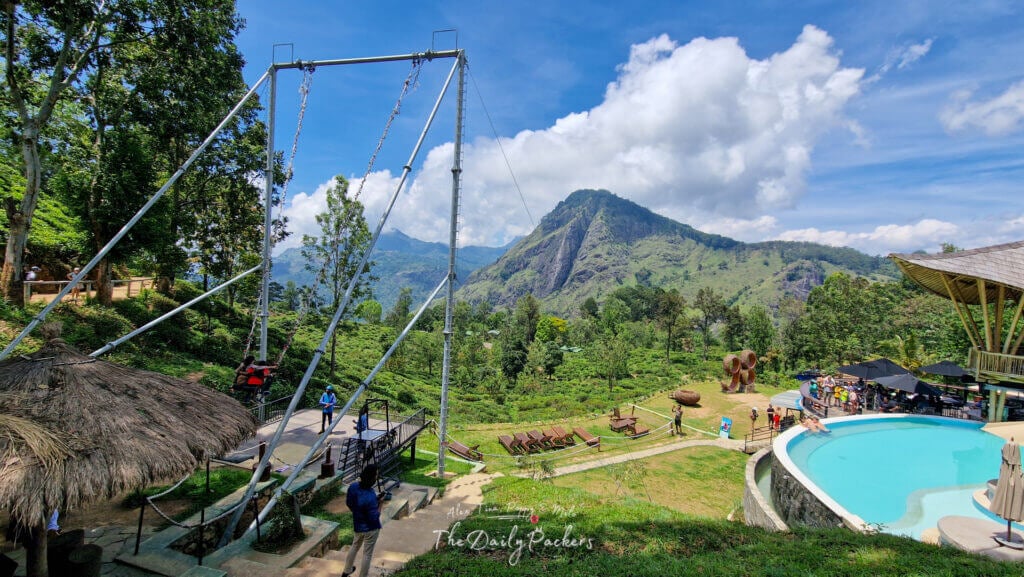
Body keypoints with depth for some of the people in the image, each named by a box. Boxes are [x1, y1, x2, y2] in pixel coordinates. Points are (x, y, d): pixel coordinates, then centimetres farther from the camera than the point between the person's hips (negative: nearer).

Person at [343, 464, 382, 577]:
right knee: (367, 554, 12)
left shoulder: (353, 486, -14)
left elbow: (348, 503, 3)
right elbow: (374, 518, -27)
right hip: (370, 528, -7)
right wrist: (379, 503, -16)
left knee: (355, 546, 30)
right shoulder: (370, 497, -35)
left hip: (357, 525, 7)